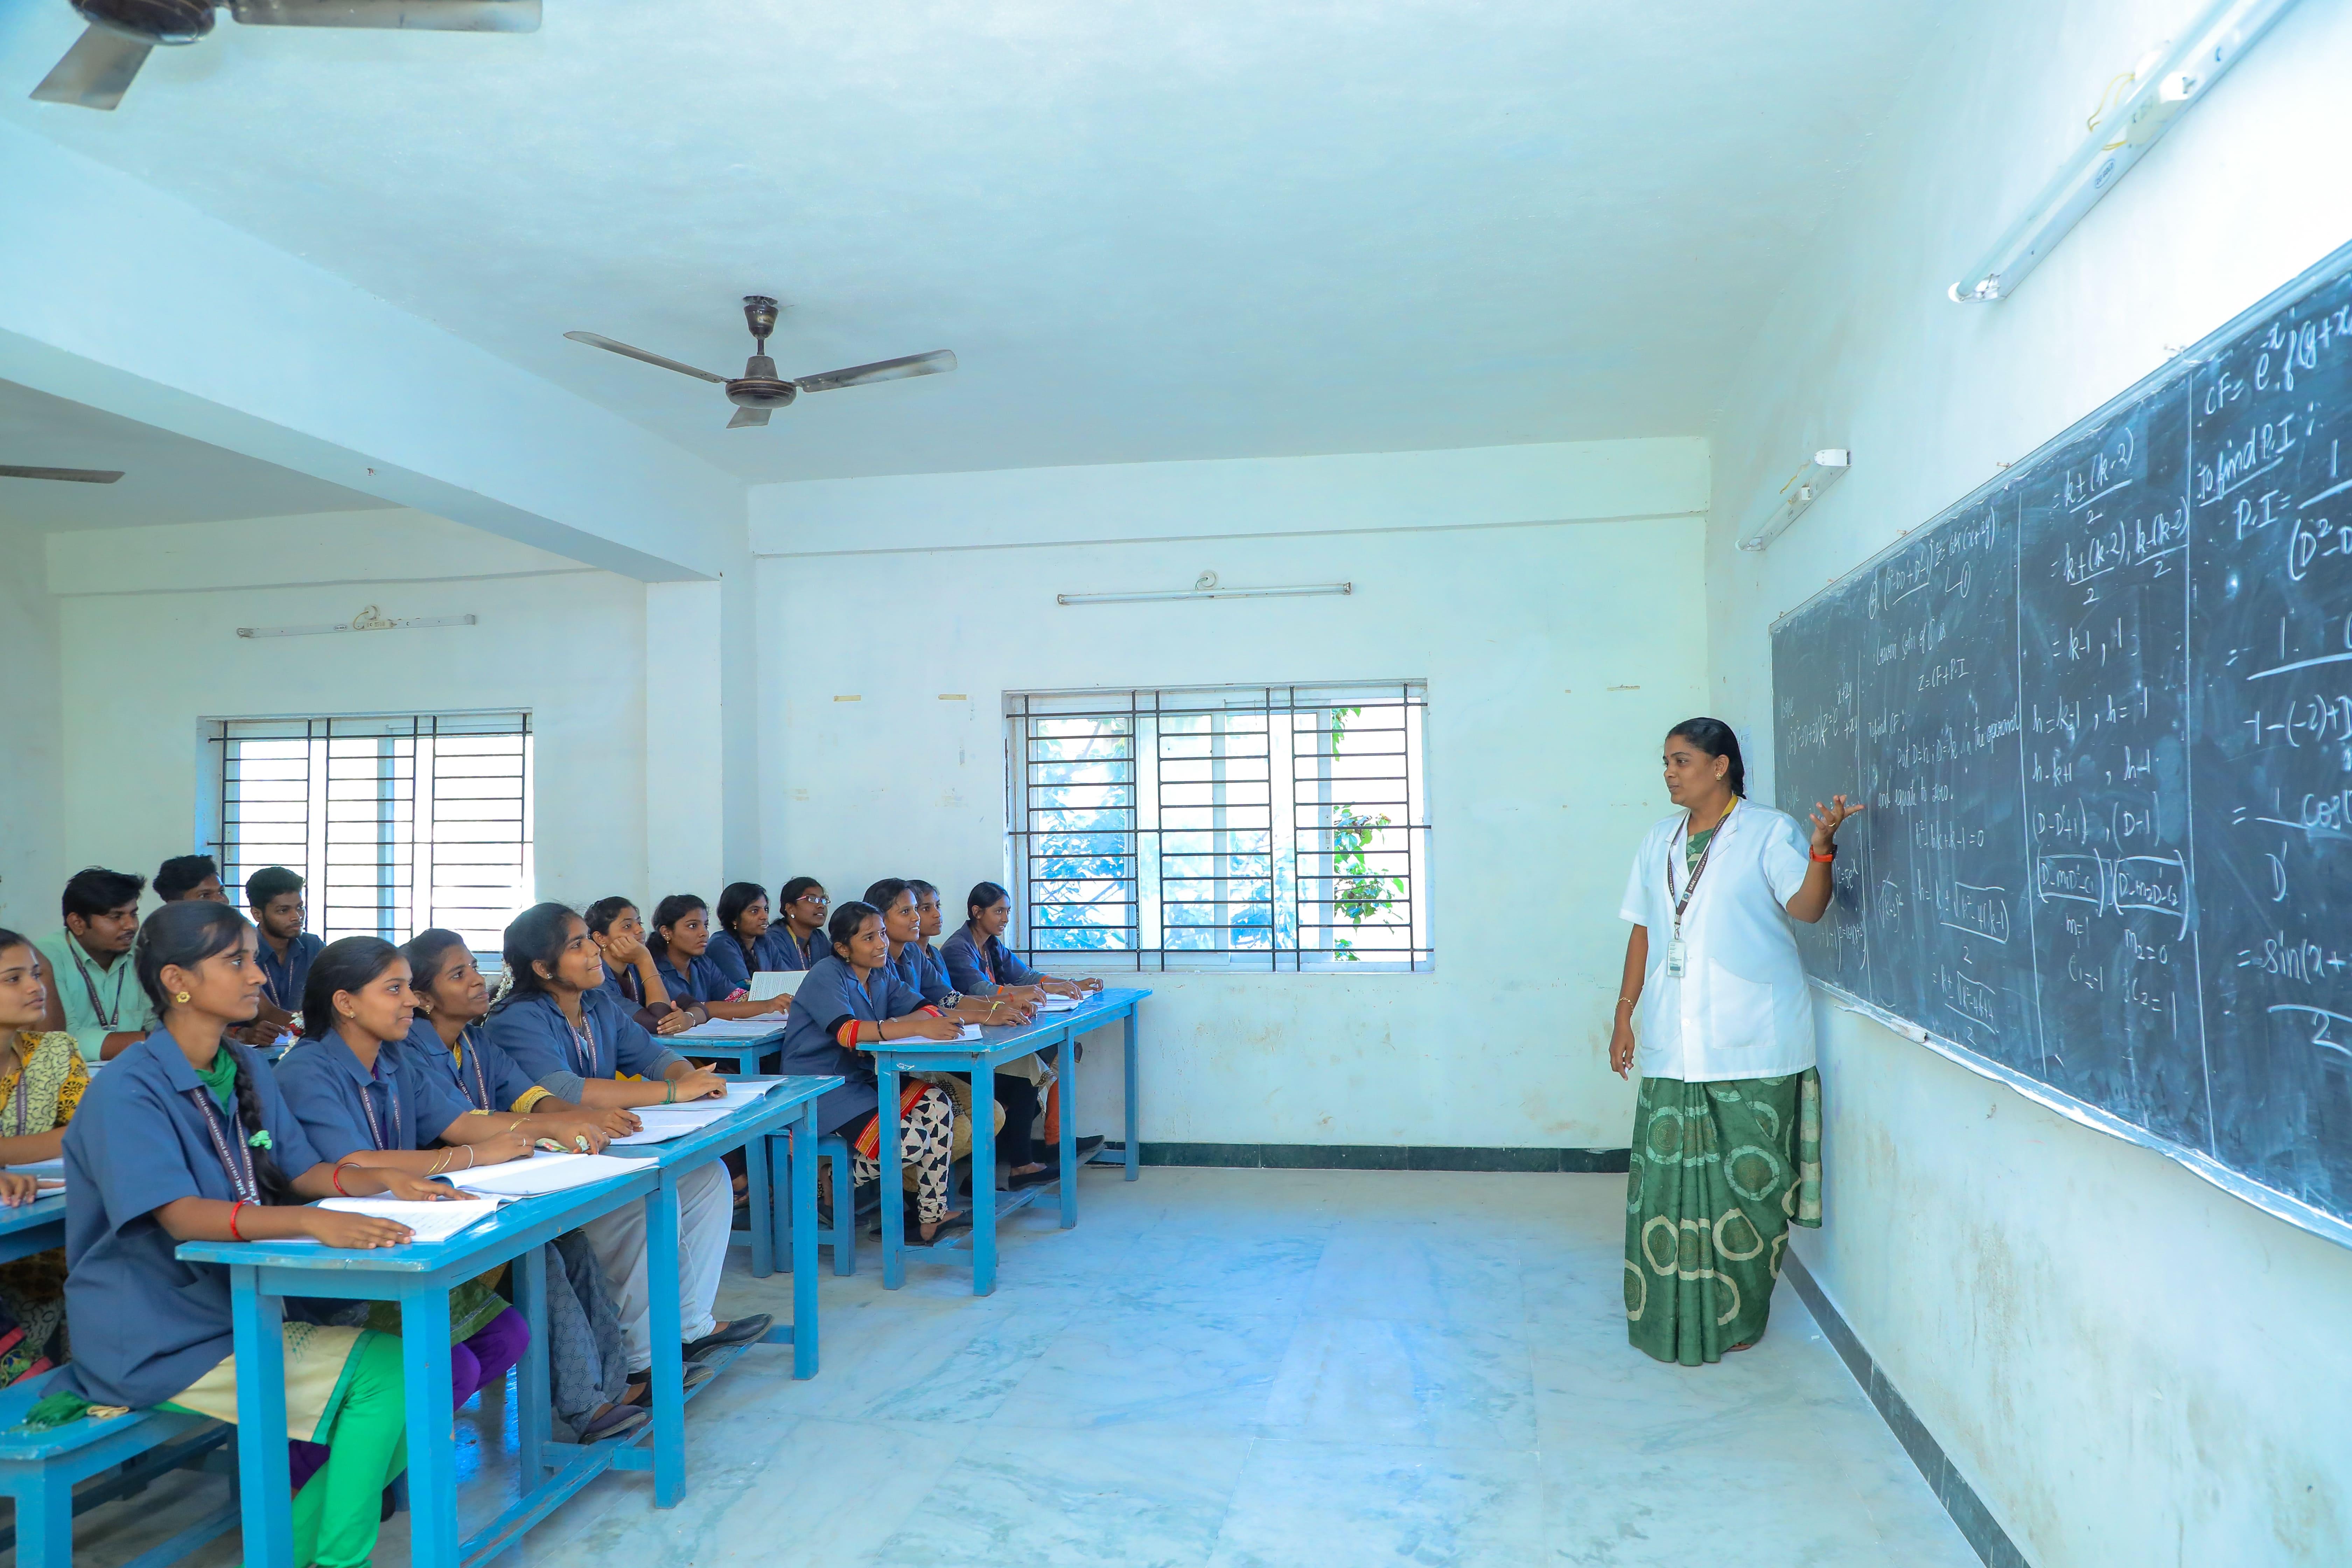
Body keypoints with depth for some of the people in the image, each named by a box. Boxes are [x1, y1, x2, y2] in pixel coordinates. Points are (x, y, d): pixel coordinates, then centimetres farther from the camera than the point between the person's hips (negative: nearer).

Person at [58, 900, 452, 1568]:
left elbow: (301, 1170, 10)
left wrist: (382, 1179, -12)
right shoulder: (128, 1089, -16)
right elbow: (181, 1215, -28)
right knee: (388, 1373, -21)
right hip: (161, 1337, -7)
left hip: (247, 1310, 8)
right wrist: (312, 1221, -44)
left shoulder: (248, 1072, 9)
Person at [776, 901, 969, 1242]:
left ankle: (932, 1215, -5)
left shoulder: (882, 975, 10)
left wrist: (888, 1026, -25)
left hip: (862, 1080, 8)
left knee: (937, 1103, -11)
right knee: (909, 1143, -21)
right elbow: (846, 1030, -32)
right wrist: (916, 1027, -44)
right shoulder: (827, 976, -14)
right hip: (818, 1087, -8)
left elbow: (926, 1010, -2)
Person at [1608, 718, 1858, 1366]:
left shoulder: (1768, 831, -1)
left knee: (1747, 1177, 2)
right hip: (1674, 1042, 5)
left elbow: (1804, 906, -13)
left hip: (1750, 1042, -4)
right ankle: (1676, 1313, 17)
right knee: (1670, 1174, 4)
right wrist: (1625, 1013, 12)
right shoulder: (1659, 841, 15)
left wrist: (1822, 846, -30)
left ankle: (1737, 1313, 18)